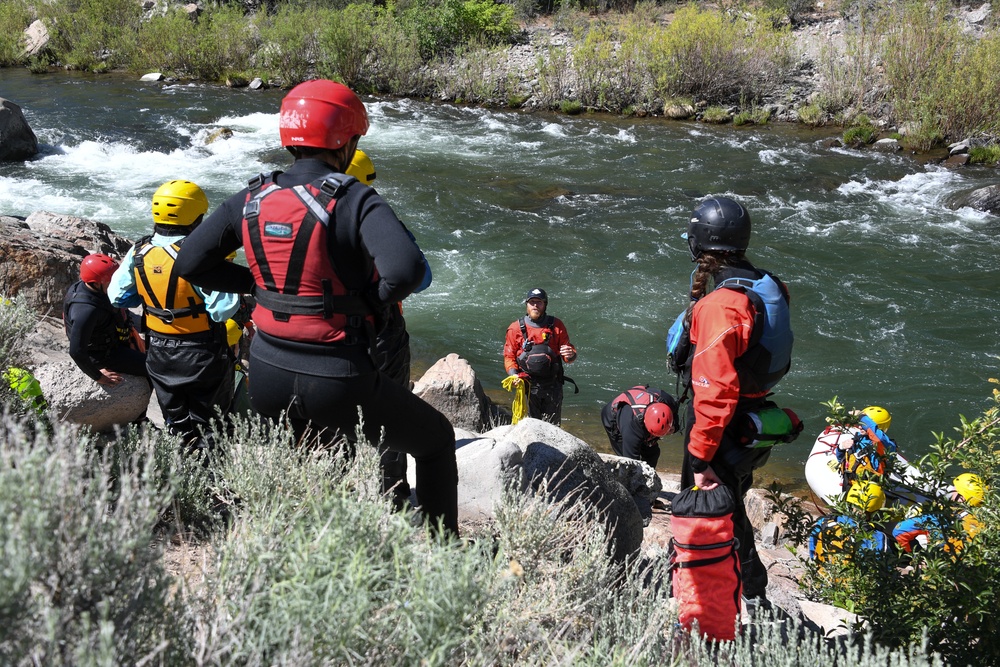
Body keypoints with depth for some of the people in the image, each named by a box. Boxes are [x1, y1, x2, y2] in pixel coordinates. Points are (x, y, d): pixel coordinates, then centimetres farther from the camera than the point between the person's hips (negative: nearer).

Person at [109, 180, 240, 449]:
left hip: (159, 354, 5)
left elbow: (116, 296, 4)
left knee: (177, 425, 21)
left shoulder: (139, 252, -6)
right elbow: (223, 309, -28)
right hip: (202, 355, -5)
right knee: (206, 422, 12)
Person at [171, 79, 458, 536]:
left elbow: (191, 263, 7)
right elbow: (406, 270, -32)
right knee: (436, 439, 18)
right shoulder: (356, 201, -16)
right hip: (338, 382, -5)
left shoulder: (252, 199, 1)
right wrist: (372, 302, -10)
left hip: (267, 378, 6)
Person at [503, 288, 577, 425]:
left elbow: (569, 350, 8)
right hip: (527, 386, -1)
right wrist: (514, 375, -12)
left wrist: (570, 355, -17)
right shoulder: (516, 328, 2)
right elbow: (509, 356, 5)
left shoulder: (556, 325, 4)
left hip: (553, 386, 1)